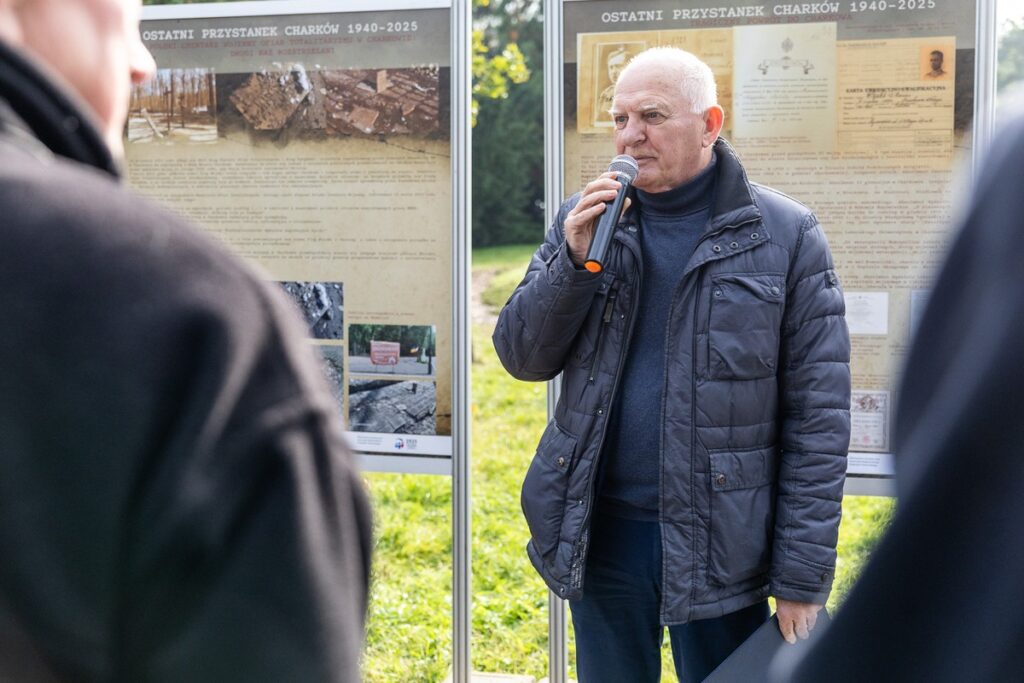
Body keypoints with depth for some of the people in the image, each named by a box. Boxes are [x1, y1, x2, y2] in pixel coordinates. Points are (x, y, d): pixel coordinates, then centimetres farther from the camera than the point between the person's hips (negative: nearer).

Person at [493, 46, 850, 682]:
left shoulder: (785, 235, -6)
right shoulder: (585, 220, 5)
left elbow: (818, 417, -7)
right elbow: (523, 357, 4)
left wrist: (803, 578, -10)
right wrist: (574, 260, -13)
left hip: (720, 542, -3)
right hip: (599, 533, 3)